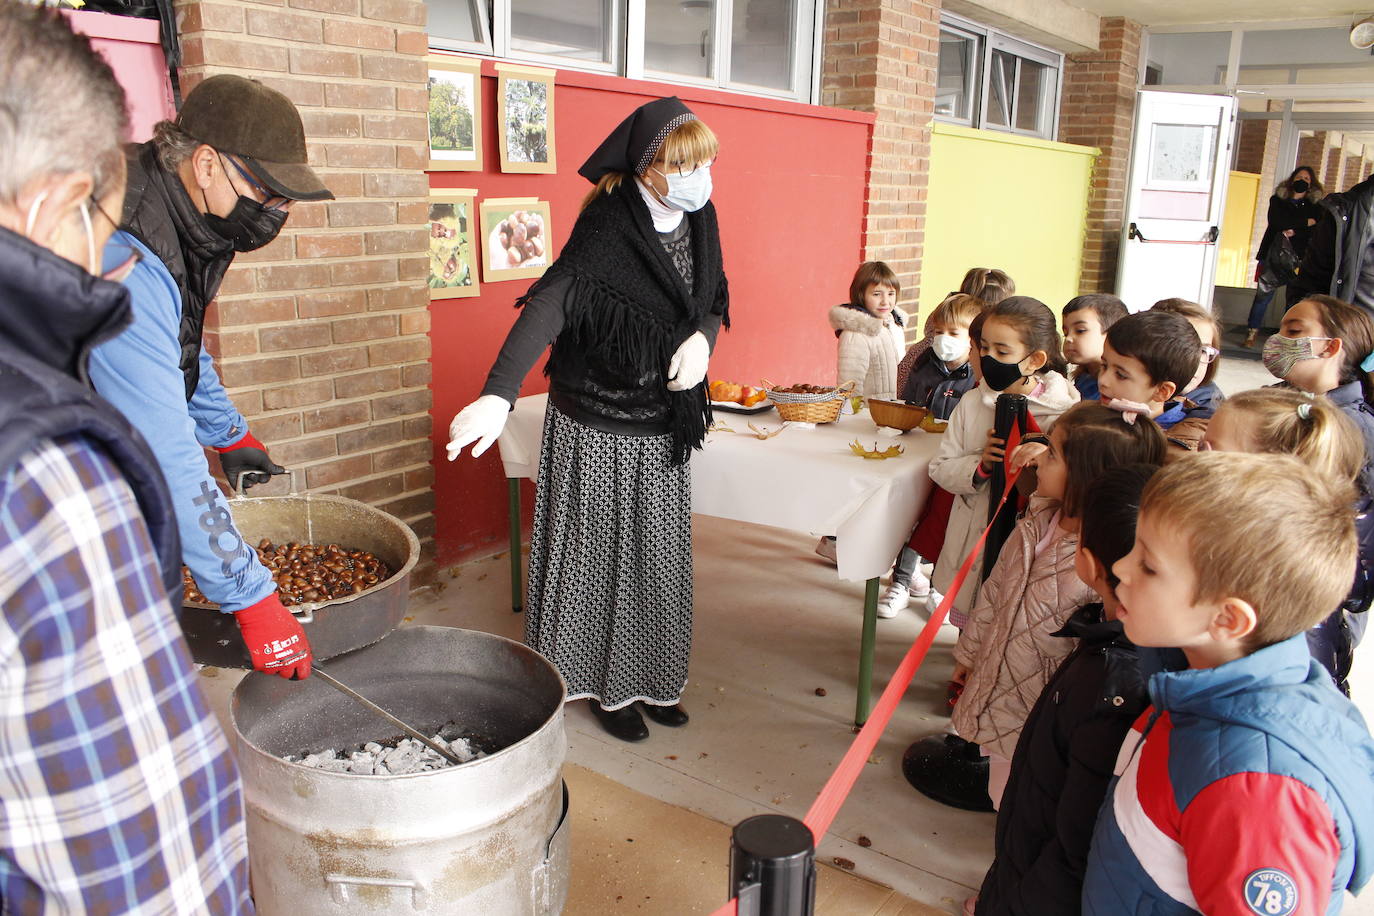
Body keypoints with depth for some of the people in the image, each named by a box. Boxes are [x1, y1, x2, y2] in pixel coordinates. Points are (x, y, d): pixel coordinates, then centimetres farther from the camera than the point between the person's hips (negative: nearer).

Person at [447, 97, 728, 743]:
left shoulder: (698, 218, 0)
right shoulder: (608, 228, -22)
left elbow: (714, 298, 13)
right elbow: (549, 304, -36)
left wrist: (702, 339, -12)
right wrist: (498, 396, -50)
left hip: (663, 421, 7)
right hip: (598, 425, -6)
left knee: (658, 553, 16)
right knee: (603, 554, 7)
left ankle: (653, 678, 33)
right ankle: (608, 685, 26)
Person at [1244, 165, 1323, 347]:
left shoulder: (1315, 206, 11)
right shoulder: (1278, 200, 10)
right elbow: (1277, 222, -8)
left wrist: (1295, 232, -13)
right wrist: (1307, 222, -5)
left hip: (1299, 257, 0)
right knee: (1264, 293, -4)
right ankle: (1252, 332, 4)